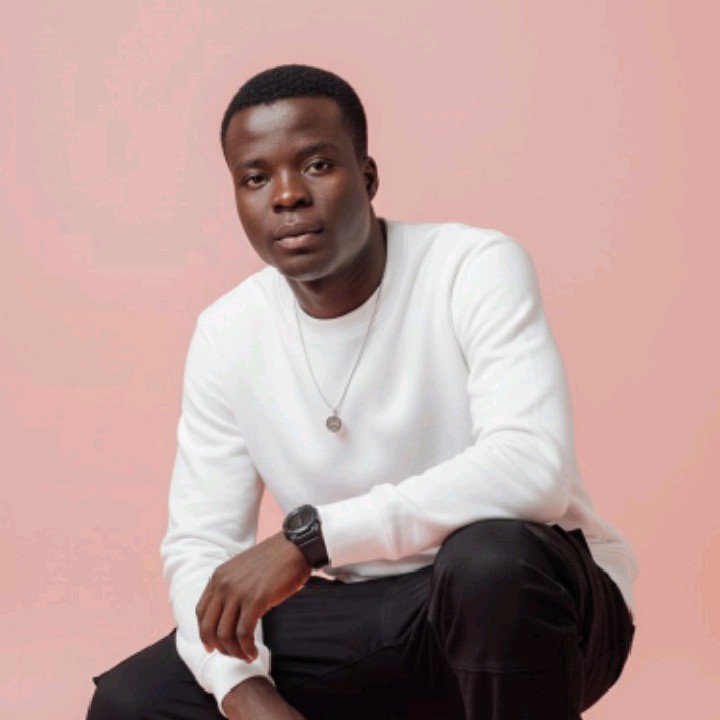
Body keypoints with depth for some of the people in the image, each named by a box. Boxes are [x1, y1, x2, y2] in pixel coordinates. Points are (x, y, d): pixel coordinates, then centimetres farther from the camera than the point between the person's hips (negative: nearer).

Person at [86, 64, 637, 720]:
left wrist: (308, 537, -36)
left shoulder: (476, 269, -17)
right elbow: (200, 544, -2)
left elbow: (533, 466, -32)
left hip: (525, 598, -4)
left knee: (488, 556, -39)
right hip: (363, 616, 5)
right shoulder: (227, 335, -2)